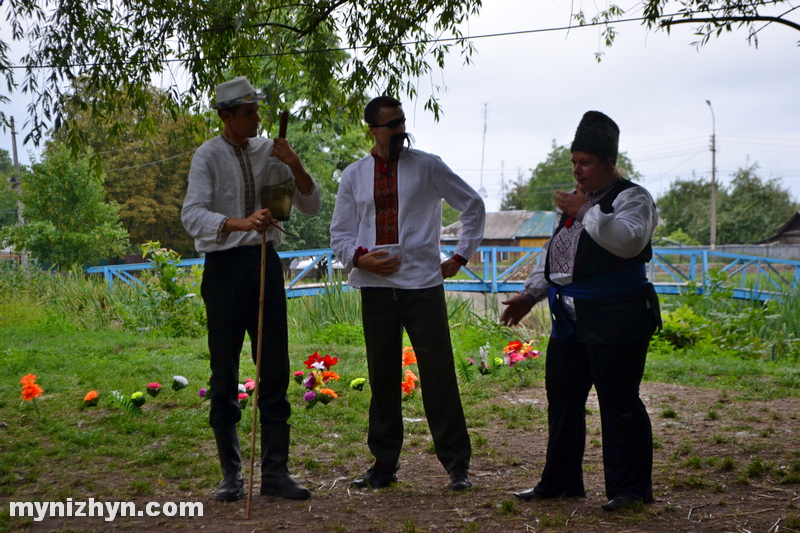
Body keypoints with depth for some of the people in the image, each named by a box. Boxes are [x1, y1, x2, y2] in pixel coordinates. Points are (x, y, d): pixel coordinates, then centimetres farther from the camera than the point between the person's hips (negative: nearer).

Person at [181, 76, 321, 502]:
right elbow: (192, 215, -18)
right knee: (224, 371, 3)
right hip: (224, 264, -3)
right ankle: (231, 474, 14)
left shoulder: (269, 152, 7)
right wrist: (240, 223, -34)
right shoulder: (209, 155, -5)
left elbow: (311, 207, 8)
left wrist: (295, 166, -9)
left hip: (265, 262, 4)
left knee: (275, 369, 3)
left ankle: (275, 471, 10)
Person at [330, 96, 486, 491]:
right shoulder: (354, 176, 10)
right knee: (382, 379, 8)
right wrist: (360, 257, -9)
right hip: (376, 287, 2)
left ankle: (457, 463, 6)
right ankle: (384, 465, 19)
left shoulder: (427, 166, 4)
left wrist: (461, 256, 6)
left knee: (438, 375, -4)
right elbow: (339, 234, 11)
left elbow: (473, 205, 12)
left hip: (423, 284, -2)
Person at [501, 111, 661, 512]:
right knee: (562, 399, 13)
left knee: (619, 404, -5)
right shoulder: (573, 202, 20)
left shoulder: (631, 197, -5)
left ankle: (630, 489, 5)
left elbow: (630, 240, -25)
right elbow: (553, 252, 27)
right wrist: (530, 294, 22)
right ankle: (560, 481, 24)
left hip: (614, 321, -9)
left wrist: (585, 212, -23)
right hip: (570, 321, 9)